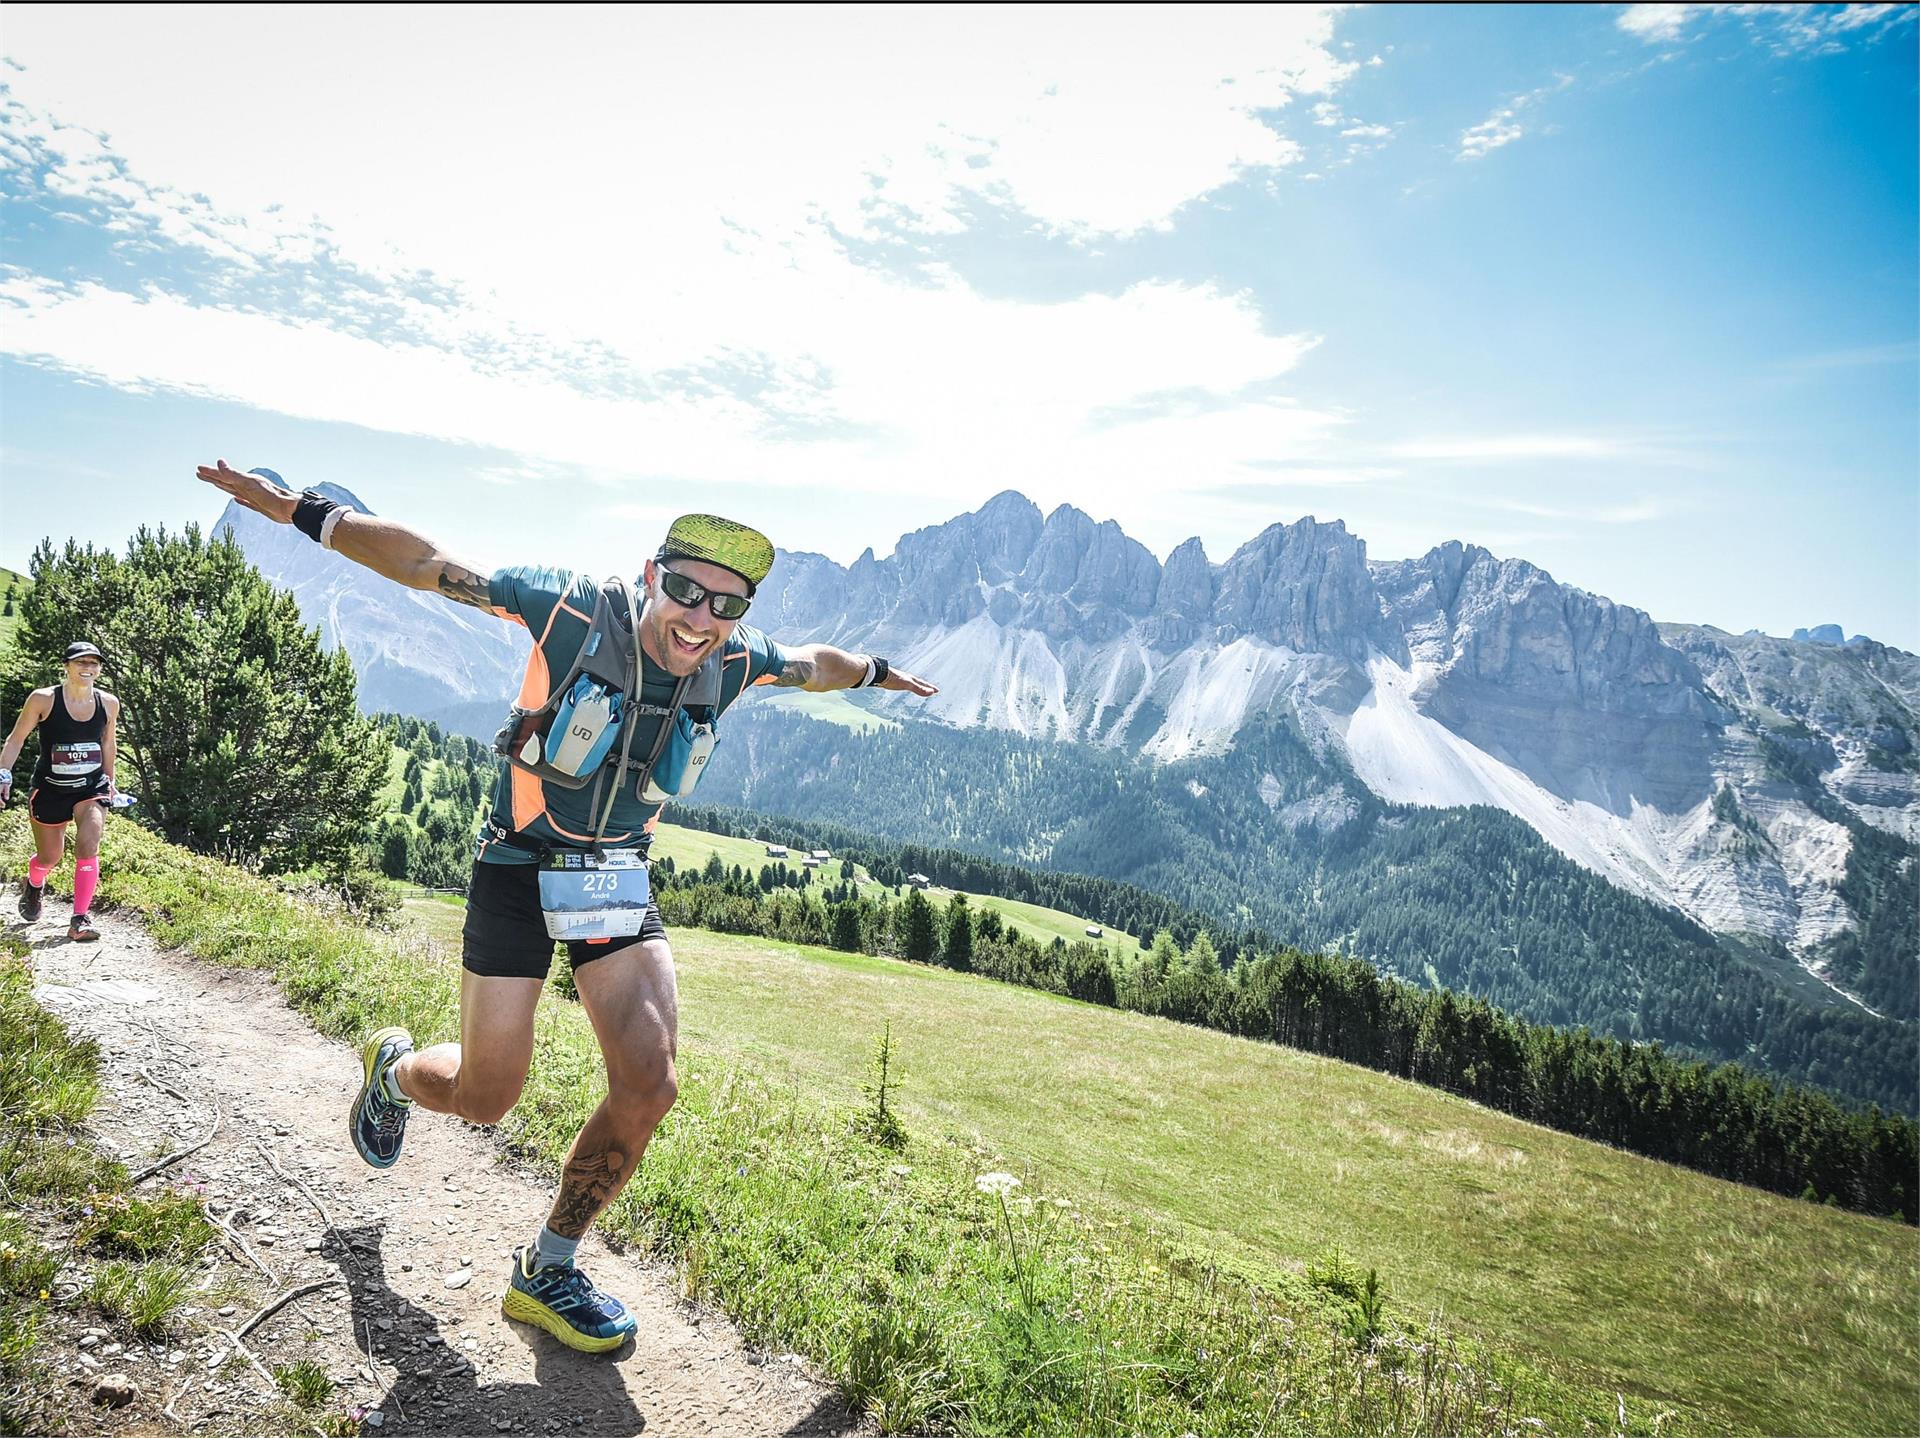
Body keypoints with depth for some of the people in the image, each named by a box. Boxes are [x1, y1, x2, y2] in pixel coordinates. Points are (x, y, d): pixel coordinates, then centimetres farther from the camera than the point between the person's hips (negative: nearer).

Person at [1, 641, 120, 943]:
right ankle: (33, 885, 50)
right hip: (50, 788, -1)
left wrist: (109, 779, 18)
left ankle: (79, 920, -13)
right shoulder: (43, 699, -12)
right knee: (50, 857, 13)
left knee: (88, 846, -19)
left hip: (92, 787, 1)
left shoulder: (108, 703, -3)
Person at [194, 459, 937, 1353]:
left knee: (648, 1089, -11)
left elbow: (813, 663, 14)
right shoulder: (575, 611, -20)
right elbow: (428, 564, -17)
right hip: (520, 871, -3)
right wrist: (303, 511, -23)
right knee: (484, 1100, 2)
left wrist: (875, 672, 32)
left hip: (618, 882, 4)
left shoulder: (736, 662, -7)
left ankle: (547, 1274, 14)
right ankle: (393, 1068, 42)